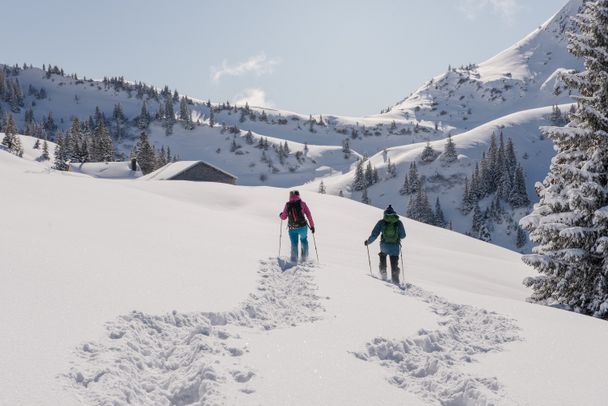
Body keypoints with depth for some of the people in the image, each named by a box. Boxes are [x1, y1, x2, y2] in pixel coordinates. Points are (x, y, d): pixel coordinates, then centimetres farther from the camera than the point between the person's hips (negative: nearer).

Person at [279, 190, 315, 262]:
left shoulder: (287, 205, 0)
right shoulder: (302, 203, -3)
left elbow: (283, 217, 5)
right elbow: (309, 215, -5)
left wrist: (280, 214, 29)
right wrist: (312, 226, 1)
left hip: (292, 228, 0)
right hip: (302, 227, 0)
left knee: (294, 244, 11)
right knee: (304, 240, 22)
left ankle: (294, 260, 7)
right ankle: (304, 257, 18)